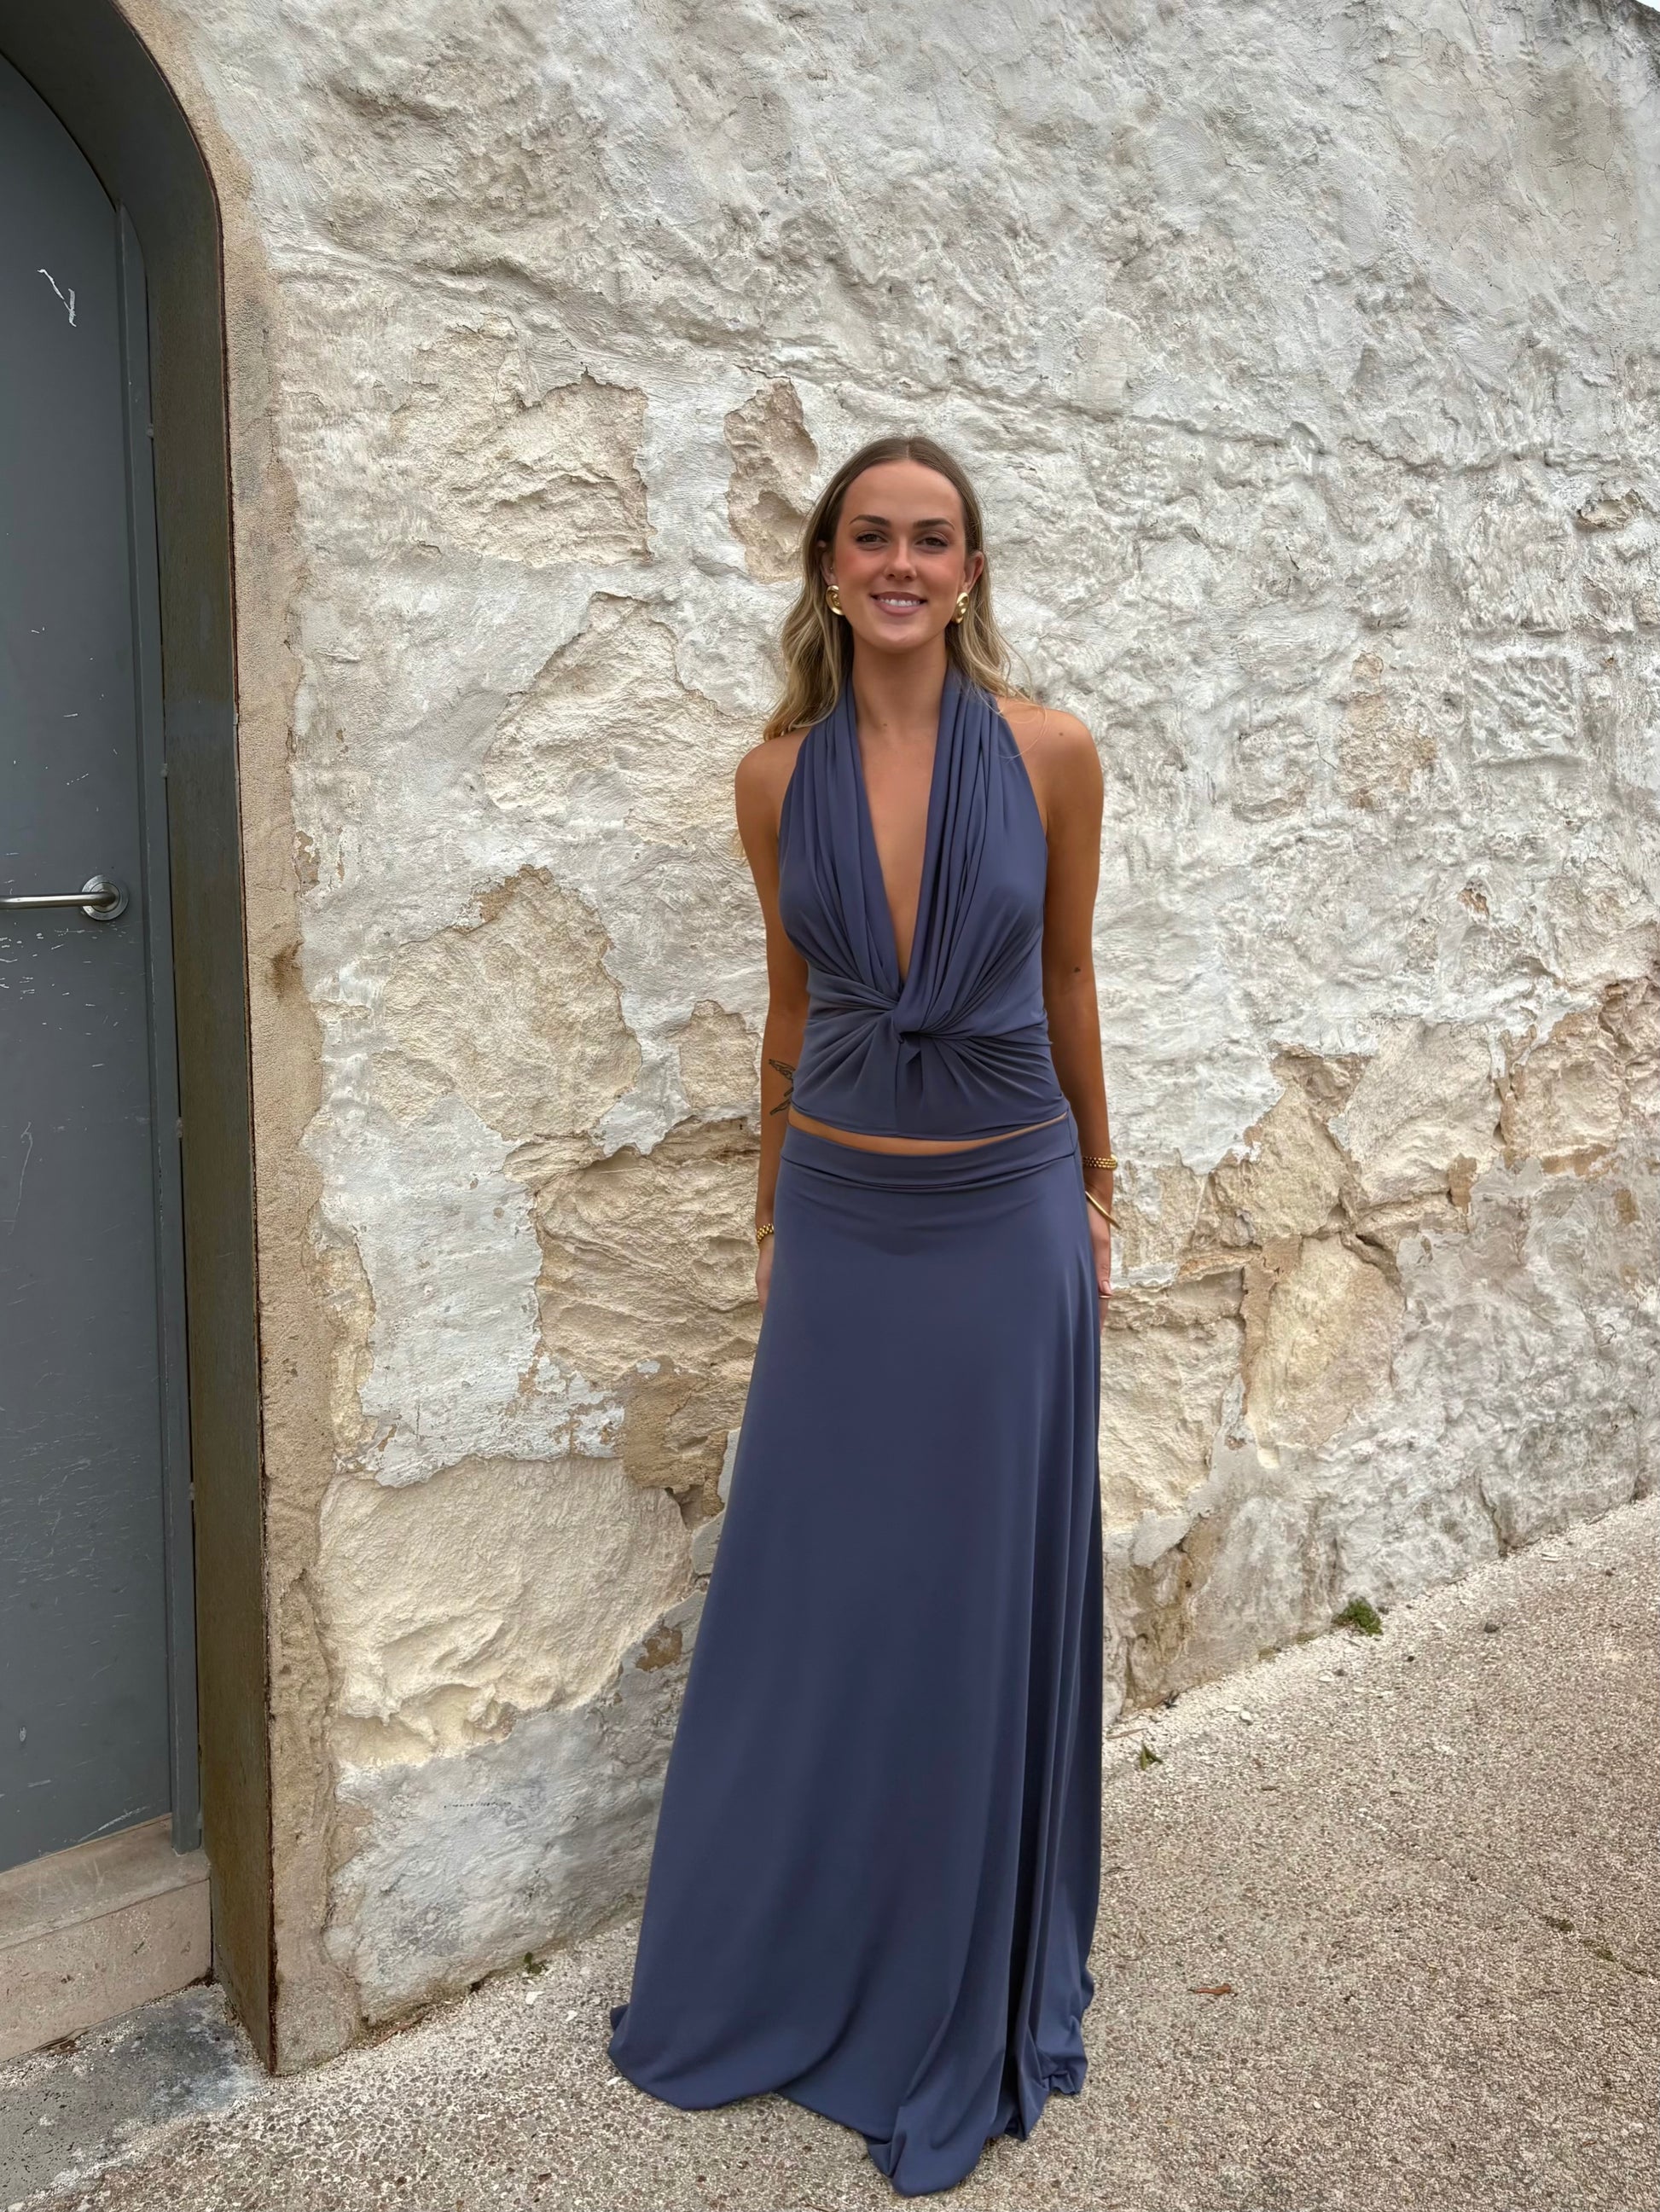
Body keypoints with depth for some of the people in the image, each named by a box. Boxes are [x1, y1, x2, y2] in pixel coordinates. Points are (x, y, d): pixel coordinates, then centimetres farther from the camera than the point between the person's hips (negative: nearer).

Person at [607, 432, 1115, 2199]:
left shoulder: (1049, 751, -6)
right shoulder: (778, 775, 0)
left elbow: (1064, 982, 5)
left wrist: (1096, 1185, 13)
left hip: (1004, 1222, -1)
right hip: (839, 1225, 2)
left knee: (984, 1605, 10)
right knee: (806, 1602, 13)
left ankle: (960, 2010, 33)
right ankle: (771, 1973, 37)